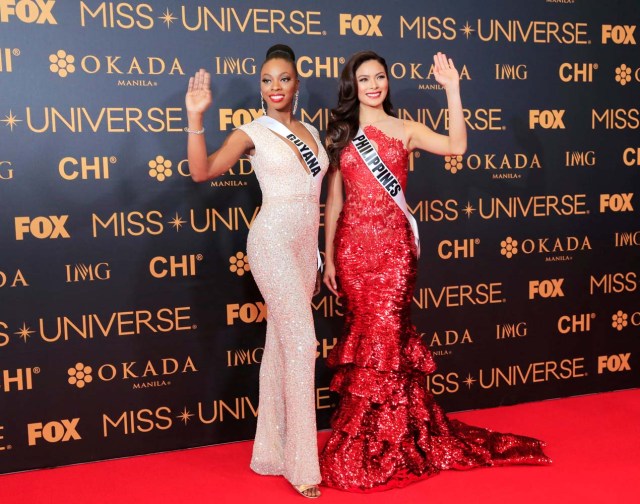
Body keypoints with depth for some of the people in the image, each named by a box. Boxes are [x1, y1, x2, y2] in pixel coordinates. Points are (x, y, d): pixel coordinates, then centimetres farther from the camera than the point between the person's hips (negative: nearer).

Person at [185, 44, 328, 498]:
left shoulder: (312, 132, 16)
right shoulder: (253, 132, -2)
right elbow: (202, 171, -12)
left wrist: (320, 256, 20)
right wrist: (196, 116, -20)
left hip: (305, 244, 6)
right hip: (273, 241, -6)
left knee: (282, 345, 10)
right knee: (301, 342, -10)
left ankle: (273, 452, 20)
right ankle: (302, 463, 0)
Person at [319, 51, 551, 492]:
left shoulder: (406, 130, 6)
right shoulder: (341, 134, 10)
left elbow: (457, 147, -12)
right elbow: (333, 200, 8)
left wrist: (452, 88, -15)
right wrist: (328, 257, 5)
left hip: (393, 244, -1)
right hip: (353, 243, 2)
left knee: (384, 333, -3)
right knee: (365, 334, 7)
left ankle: (385, 448, 12)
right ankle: (365, 445, 21)